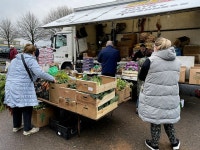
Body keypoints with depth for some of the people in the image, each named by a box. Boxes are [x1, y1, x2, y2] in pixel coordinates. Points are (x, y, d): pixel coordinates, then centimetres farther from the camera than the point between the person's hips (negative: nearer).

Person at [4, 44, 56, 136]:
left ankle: (16, 126, 35)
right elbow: (39, 73, -20)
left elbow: (8, 74, 23)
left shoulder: (14, 60, 18)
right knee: (27, 108, 4)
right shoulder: (30, 60, -7)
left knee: (16, 107, 20)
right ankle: (27, 129, 14)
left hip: (11, 87, 8)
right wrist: (52, 79, -12)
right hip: (23, 88, -8)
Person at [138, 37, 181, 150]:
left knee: (155, 120, 12)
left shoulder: (151, 60, -14)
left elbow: (141, 77, -2)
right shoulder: (177, 61, 3)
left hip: (154, 96, -5)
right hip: (171, 96, 5)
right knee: (168, 118, 24)